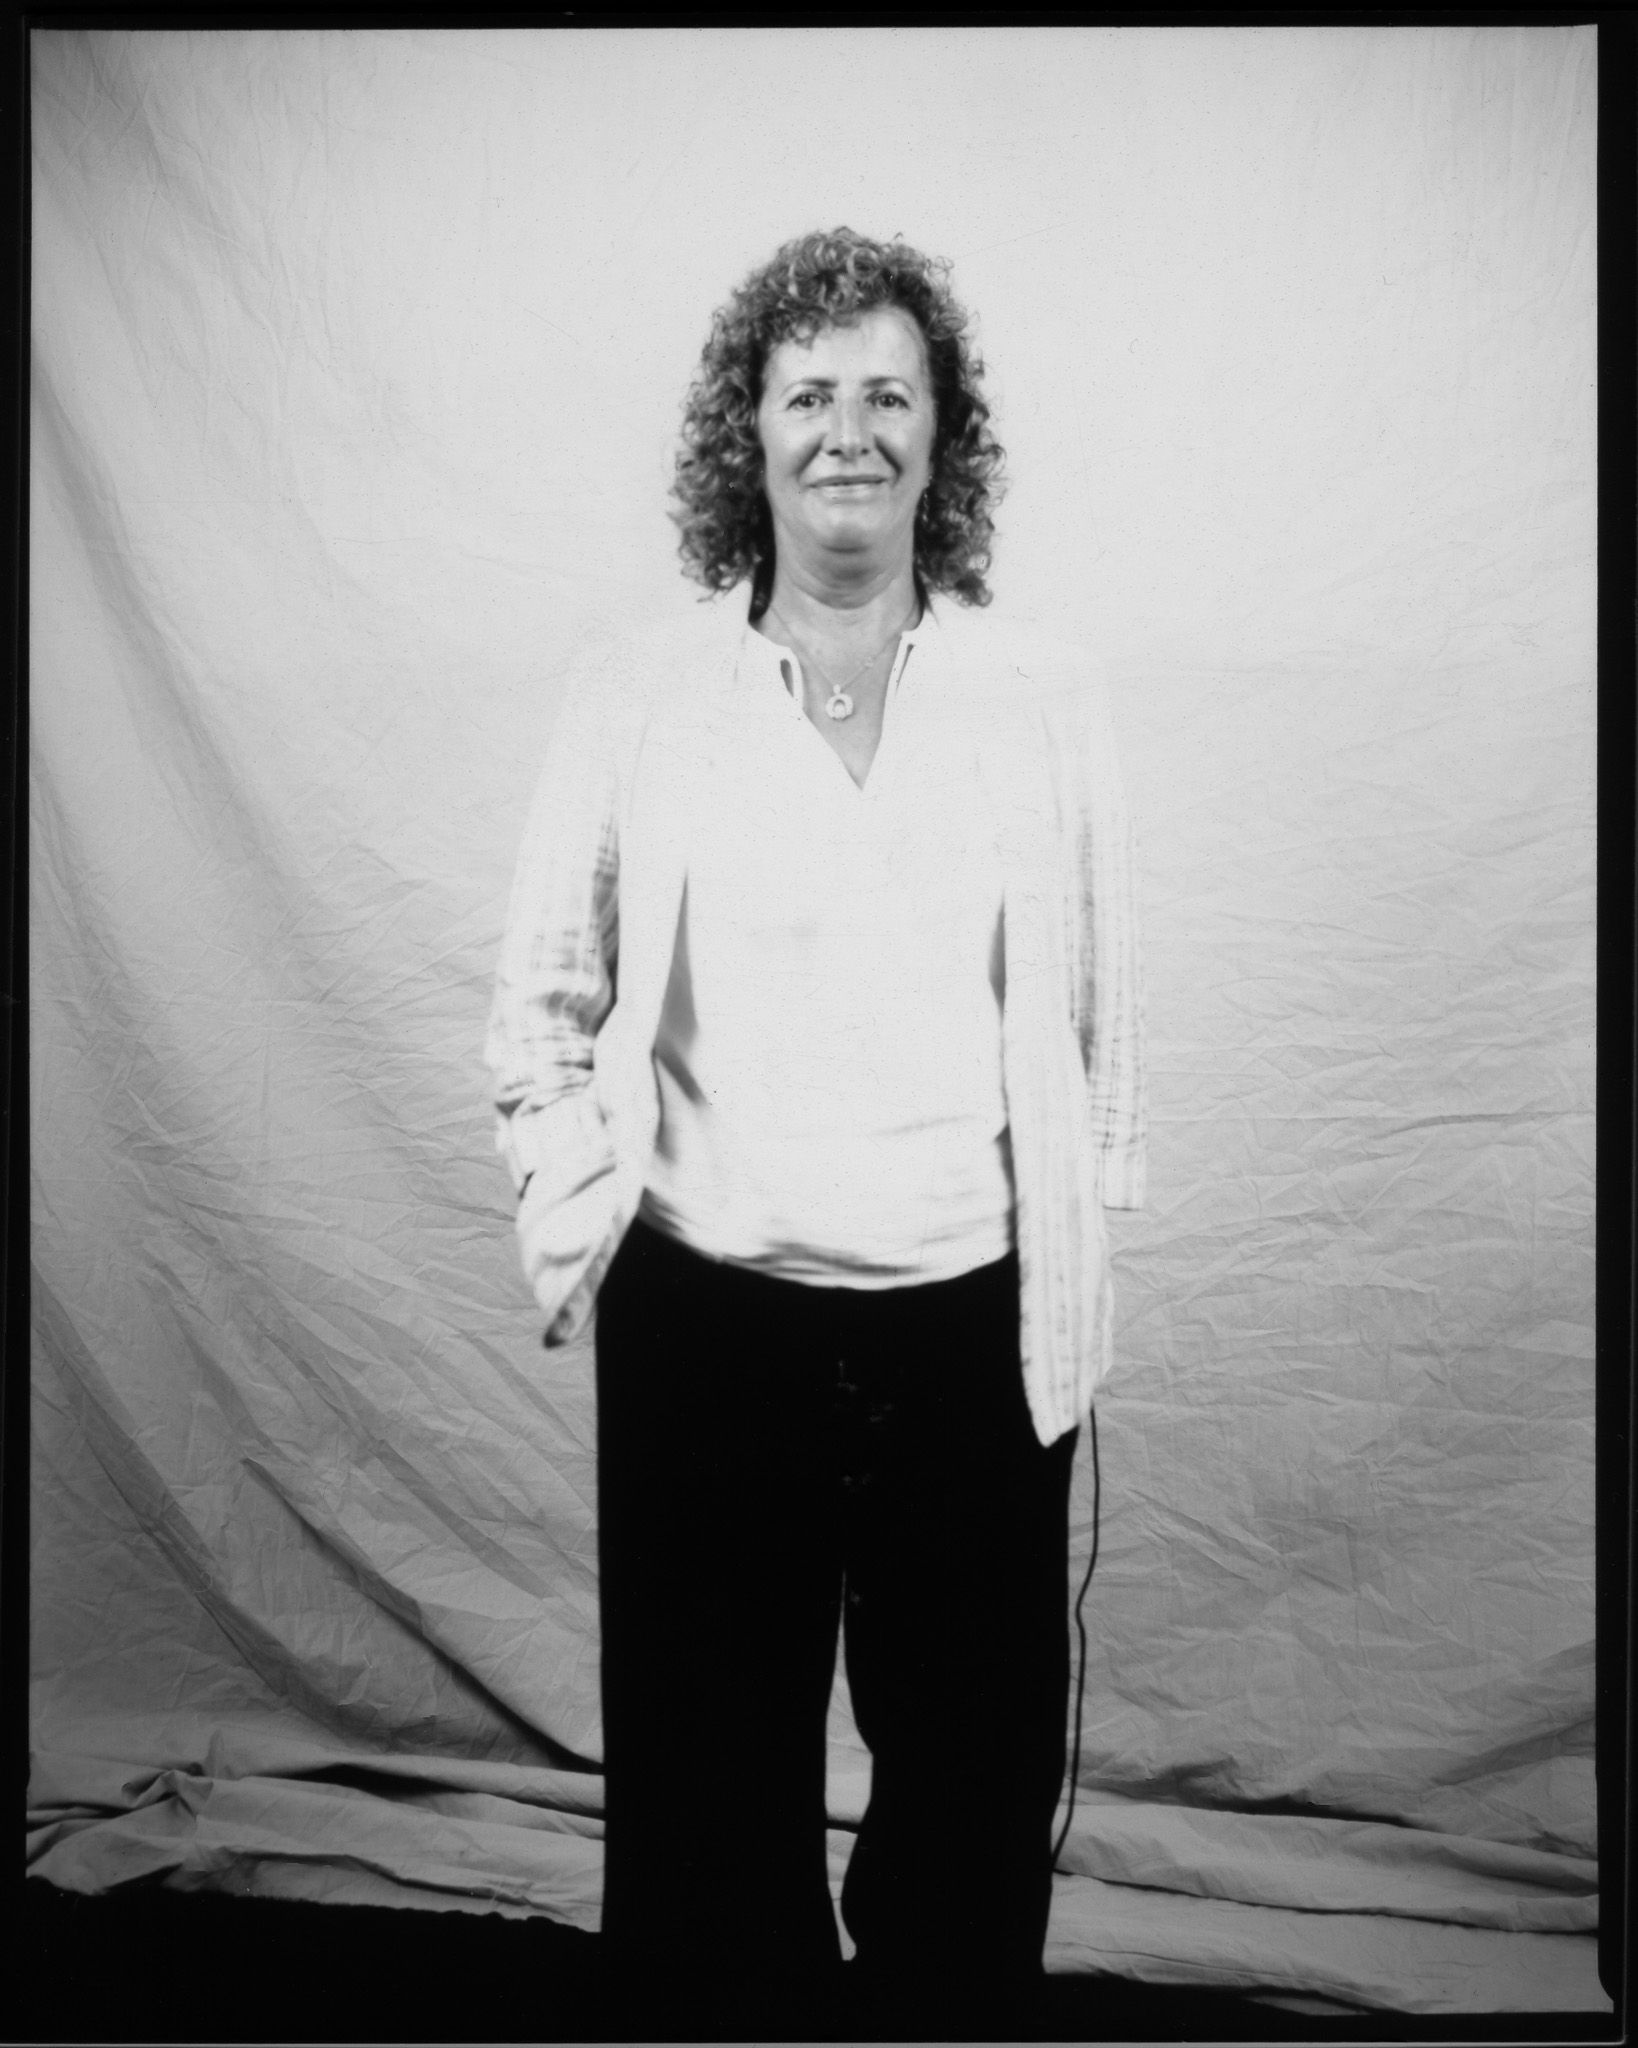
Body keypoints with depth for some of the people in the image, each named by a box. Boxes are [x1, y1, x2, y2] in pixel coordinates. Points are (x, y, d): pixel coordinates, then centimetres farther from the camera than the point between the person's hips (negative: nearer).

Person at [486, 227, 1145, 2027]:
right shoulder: (636, 692, 1)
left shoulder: (1045, 699, 1)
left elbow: (1099, 1019, 5)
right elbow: (542, 996, 6)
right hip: (704, 1324, 0)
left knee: (978, 1765, 16)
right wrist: (581, 1208, -4)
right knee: (709, 1778, 15)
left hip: (971, 1323, 1)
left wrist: (1073, 1271, 3)